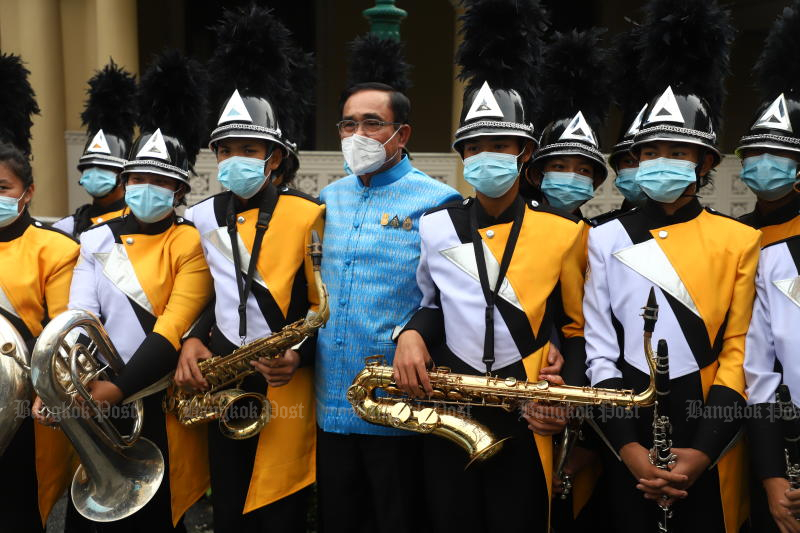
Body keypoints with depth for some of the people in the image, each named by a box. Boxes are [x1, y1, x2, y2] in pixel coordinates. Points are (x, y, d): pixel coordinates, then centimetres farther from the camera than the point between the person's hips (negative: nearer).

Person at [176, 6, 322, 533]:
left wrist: (300, 355, -21)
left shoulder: (308, 217, -8)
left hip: (286, 391, -4)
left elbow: (327, 309, -5)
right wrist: (192, 342, -4)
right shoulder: (202, 219, 6)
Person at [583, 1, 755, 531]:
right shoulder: (606, 238, 1)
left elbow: (741, 354, -4)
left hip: (711, 441, 0)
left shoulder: (741, 240, 1)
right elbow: (599, 351, -2)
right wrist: (628, 445, -11)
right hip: (631, 433, 0)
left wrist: (702, 451, -13)